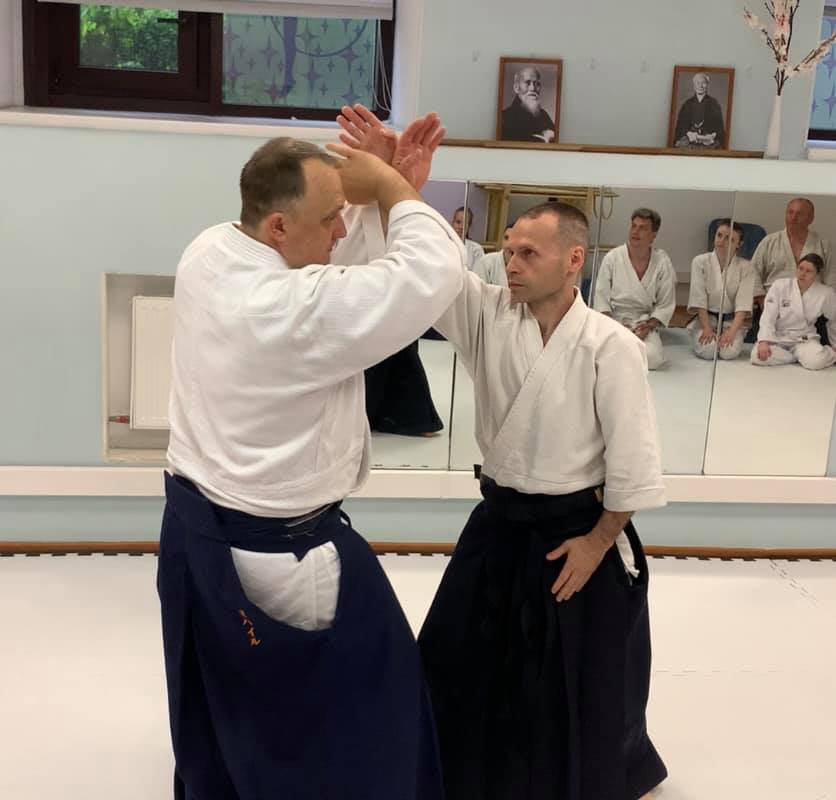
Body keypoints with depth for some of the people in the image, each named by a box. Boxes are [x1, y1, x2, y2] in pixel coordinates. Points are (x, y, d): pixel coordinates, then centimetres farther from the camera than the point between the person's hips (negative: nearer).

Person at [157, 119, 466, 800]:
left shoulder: (206, 255, -6)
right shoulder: (301, 310, -32)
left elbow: (339, 259, 7)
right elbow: (435, 272, -24)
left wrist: (389, 192, -3)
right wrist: (392, 187, -10)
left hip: (193, 523, 9)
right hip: (273, 549, -9)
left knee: (217, 702, 29)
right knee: (367, 695, 14)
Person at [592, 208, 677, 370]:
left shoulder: (662, 262, -4)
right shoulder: (612, 258, -6)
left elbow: (666, 304, 1)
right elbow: (601, 298, -4)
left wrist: (648, 326, -13)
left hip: (644, 323, 1)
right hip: (613, 320, -1)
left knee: (652, 359, -26)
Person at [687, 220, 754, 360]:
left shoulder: (746, 267, -4)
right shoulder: (700, 262, -4)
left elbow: (743, 304, -11)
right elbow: (699, 299, -8)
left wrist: (732, 331, -24)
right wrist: (707, 328, -17)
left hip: (732, 321, 0)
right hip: (706, 318, 0)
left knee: (729, 352, -27)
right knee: (707, 351, -27)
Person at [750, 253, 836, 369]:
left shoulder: (826, 294, -7)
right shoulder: (780, 286, -9)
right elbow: (768, 317, -13)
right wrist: (764, 342, -27)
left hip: (804, 340, -1)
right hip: (777, 338, 1)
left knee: (816, 362, -33)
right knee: (758, 357, -30)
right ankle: (800, 356, -5)